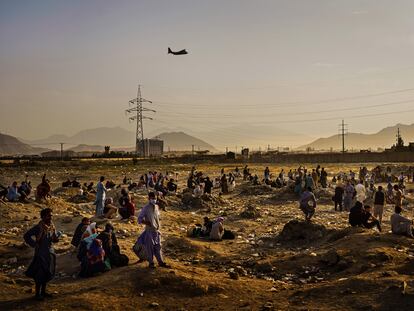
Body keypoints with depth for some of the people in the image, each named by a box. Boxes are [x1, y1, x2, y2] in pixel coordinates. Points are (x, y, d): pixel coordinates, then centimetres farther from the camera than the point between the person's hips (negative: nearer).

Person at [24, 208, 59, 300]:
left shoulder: (52, 226, 5)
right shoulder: (38, 227, -15)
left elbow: (54, 239, 11)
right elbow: (26, 236, -13)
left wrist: (57, 237, -12)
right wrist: (34, 244, -14)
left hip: (50, 253, 7)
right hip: (41, 253, -7)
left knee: (47, 273, 14)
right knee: (40, 274, -1)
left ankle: (43, 291, 27)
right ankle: (38, 293, 10)